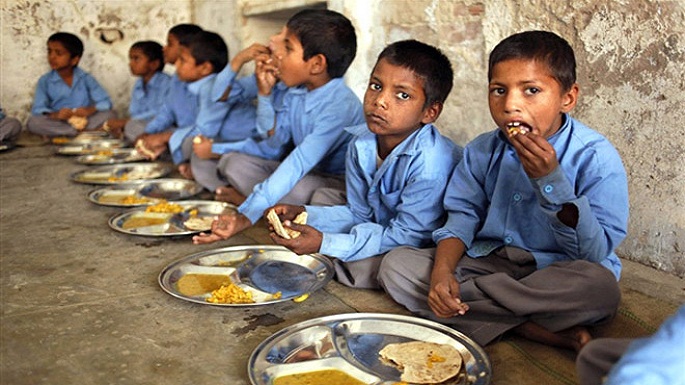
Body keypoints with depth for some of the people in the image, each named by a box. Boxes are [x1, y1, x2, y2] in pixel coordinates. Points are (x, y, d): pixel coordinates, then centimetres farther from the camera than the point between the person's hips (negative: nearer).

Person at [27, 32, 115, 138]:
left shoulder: (86, 78, 1)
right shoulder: (44, 81, 2)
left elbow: (106, 102, -7)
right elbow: (37, 110, -9)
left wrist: (90, 110, -28)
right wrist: (54, 115, -31)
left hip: (85, 121, 0)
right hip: (58, 123, 0)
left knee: (109, 114, -23)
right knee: (33, 122, -28)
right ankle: (89, 130, -28)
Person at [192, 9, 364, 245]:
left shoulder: (341, 106, -25)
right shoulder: (295, 93, -1)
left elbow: (297, 164, -35)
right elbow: (274, 149, 3)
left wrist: (246, 215, -42)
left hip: (340, 184, -7)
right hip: (307, 173, 8)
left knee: (300, 188, -38)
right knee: (234, 161, -3)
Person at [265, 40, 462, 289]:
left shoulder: (431, 164, -31)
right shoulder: (362, 145, -7)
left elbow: (407, 236, -27)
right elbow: (359, 214, 4)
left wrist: (325, 244, -32)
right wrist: (305, 215, -13)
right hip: (380, 230, 7)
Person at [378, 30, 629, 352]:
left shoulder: (596, 157, -14)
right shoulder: (481, 151, 0)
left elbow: (596, 252, -18)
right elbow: (462, 215, 1)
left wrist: (550, 180, -29)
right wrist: (441, 272, -19)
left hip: (555, 272, -3)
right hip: (490, 260, 4)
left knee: (600, 286, -37)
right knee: (395, 264, -13)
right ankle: (535, 330, -20)